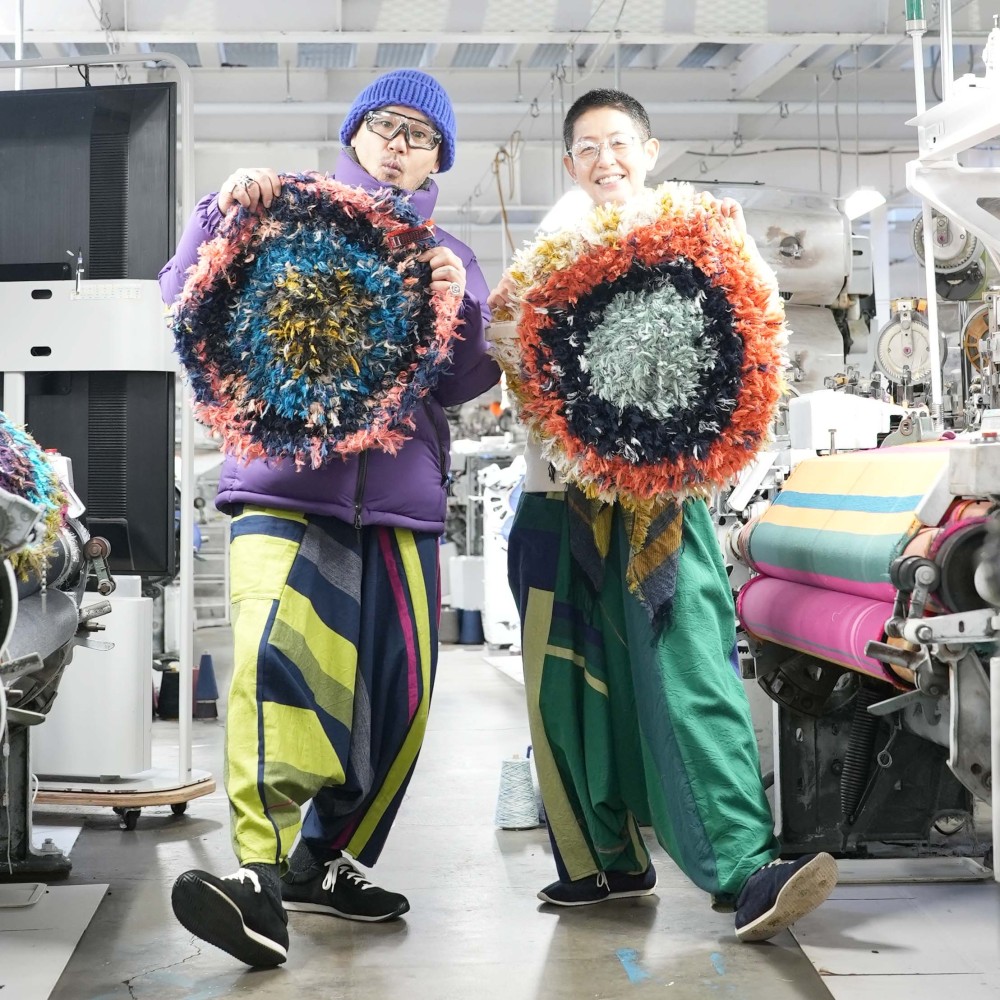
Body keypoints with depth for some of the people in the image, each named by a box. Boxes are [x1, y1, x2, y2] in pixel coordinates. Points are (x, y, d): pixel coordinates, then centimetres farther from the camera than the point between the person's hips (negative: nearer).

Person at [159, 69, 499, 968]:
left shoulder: (450, 259, 20)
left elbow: (468, 384, 7)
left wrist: (460, 309, -13)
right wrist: (222, 215, -11)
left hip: (402, 499, 4)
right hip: (284, 483, -4)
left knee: (397, 694, 4)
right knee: (276, 654, -26)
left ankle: (327, 860, 22)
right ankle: (262, 872, -30)